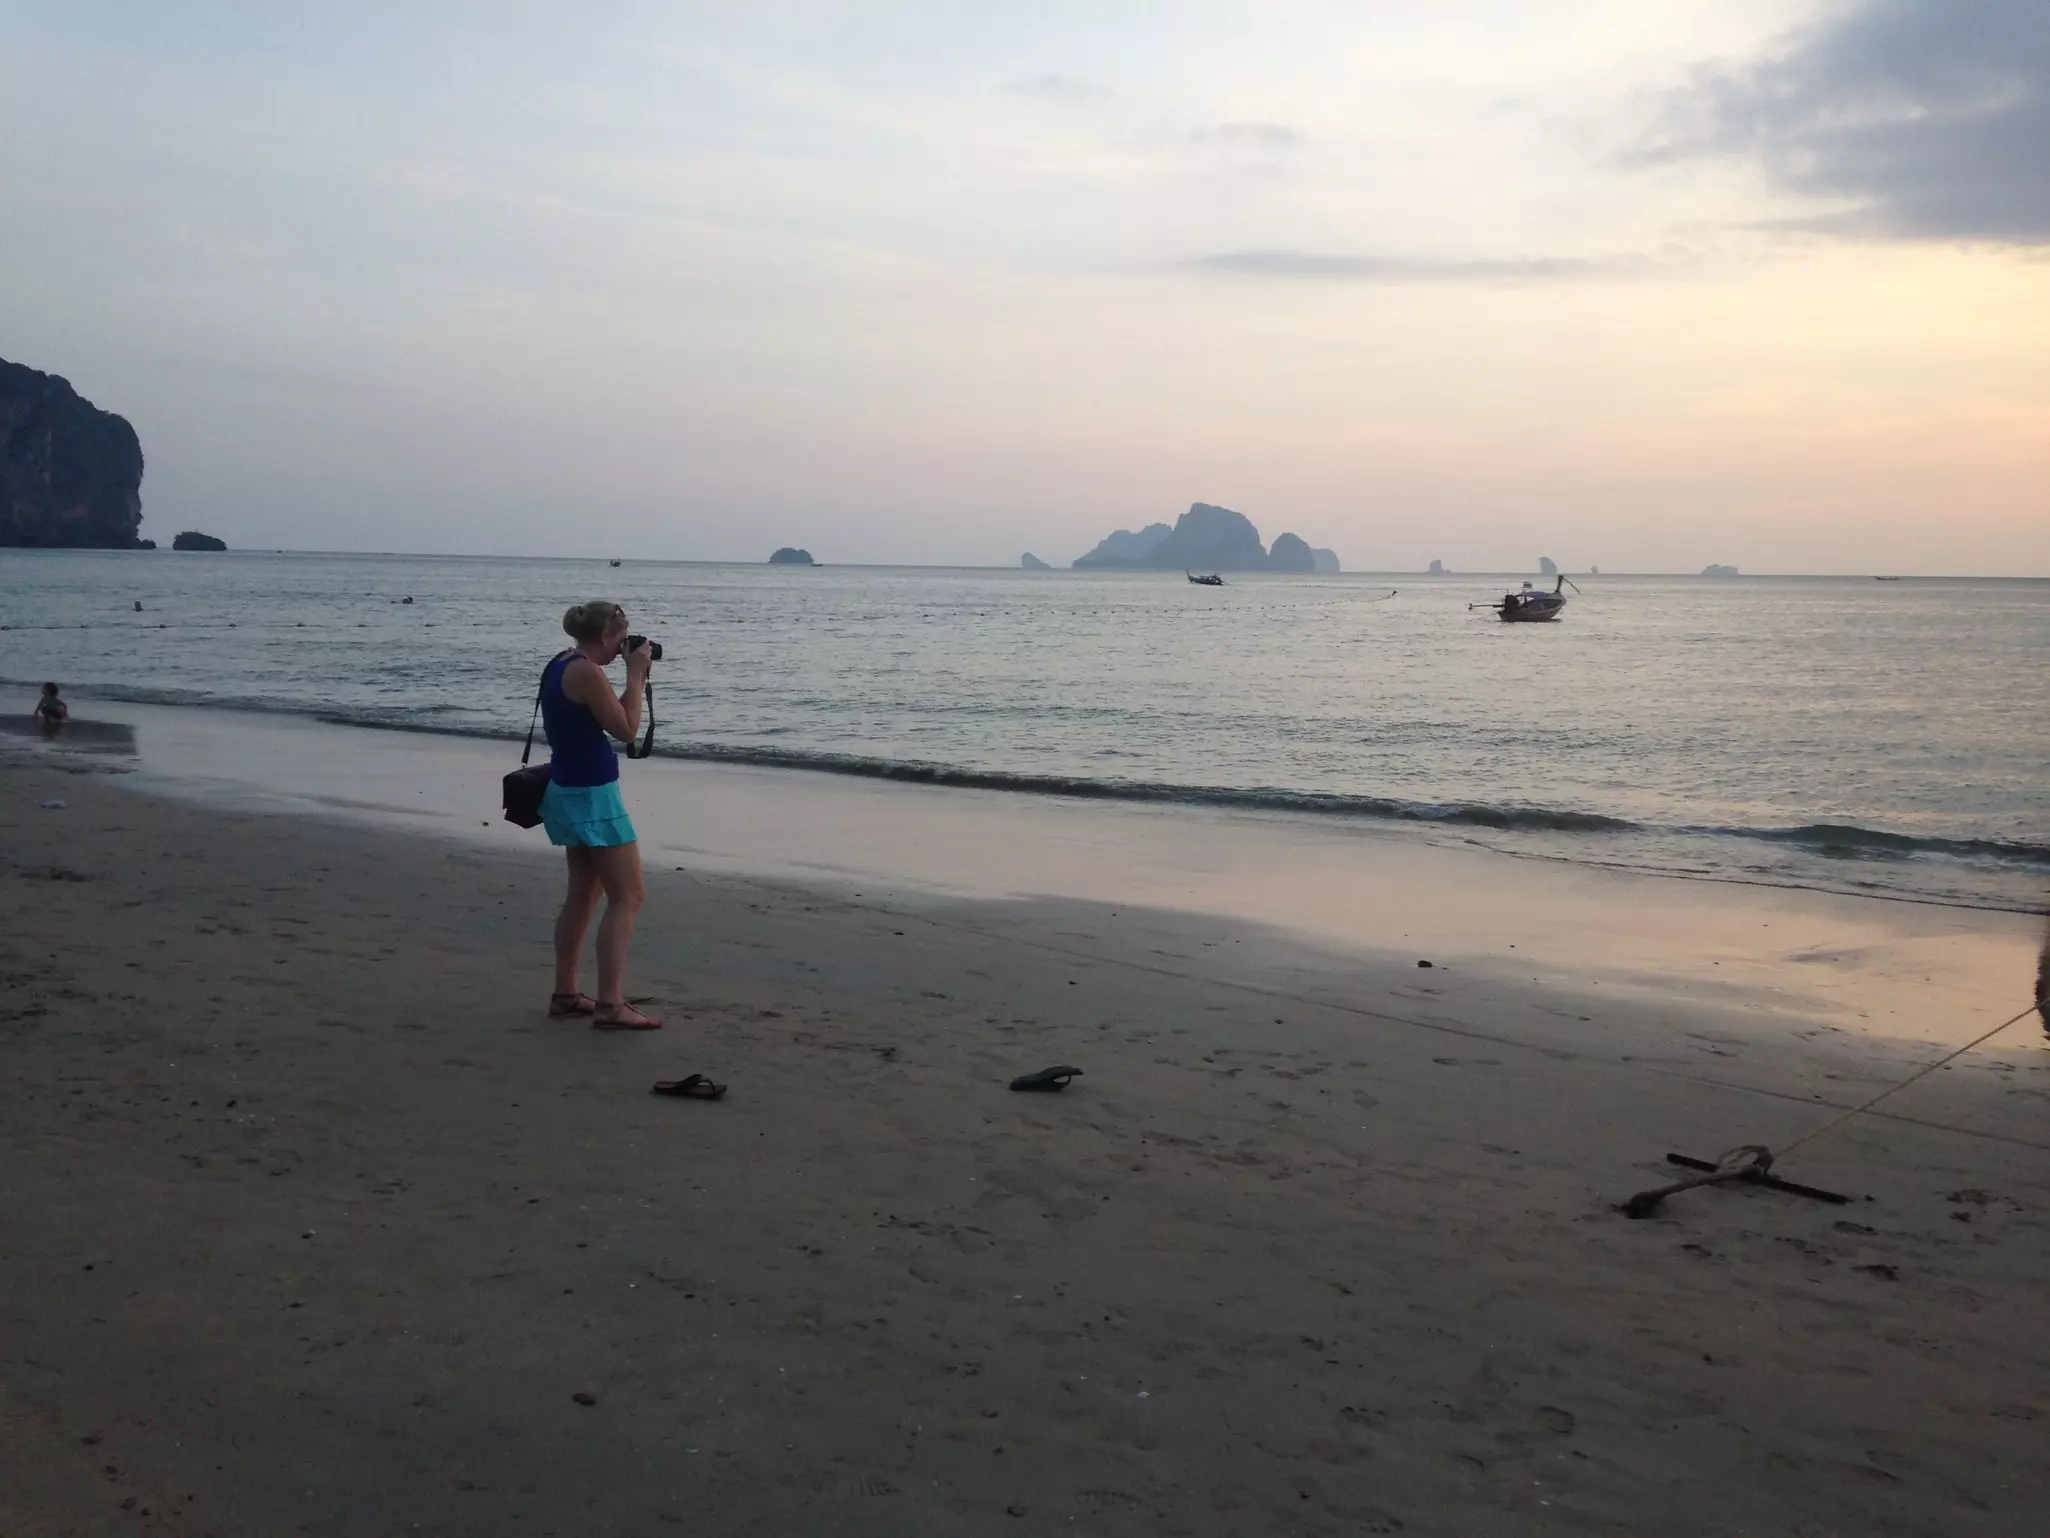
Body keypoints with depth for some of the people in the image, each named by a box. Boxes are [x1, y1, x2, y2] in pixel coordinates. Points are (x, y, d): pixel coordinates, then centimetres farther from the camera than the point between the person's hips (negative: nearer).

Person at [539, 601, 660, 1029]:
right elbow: (626, 729, -15)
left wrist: (636, 679, 13)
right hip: (592, 796, -10)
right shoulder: (587, 673, -20)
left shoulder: (561, 666, 11)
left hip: (570, 790, 10)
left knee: (583, 892, 18)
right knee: (626, 898, -7)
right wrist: (635, 675, -10)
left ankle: (565, 993, 25)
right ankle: (610, 1005, -10)